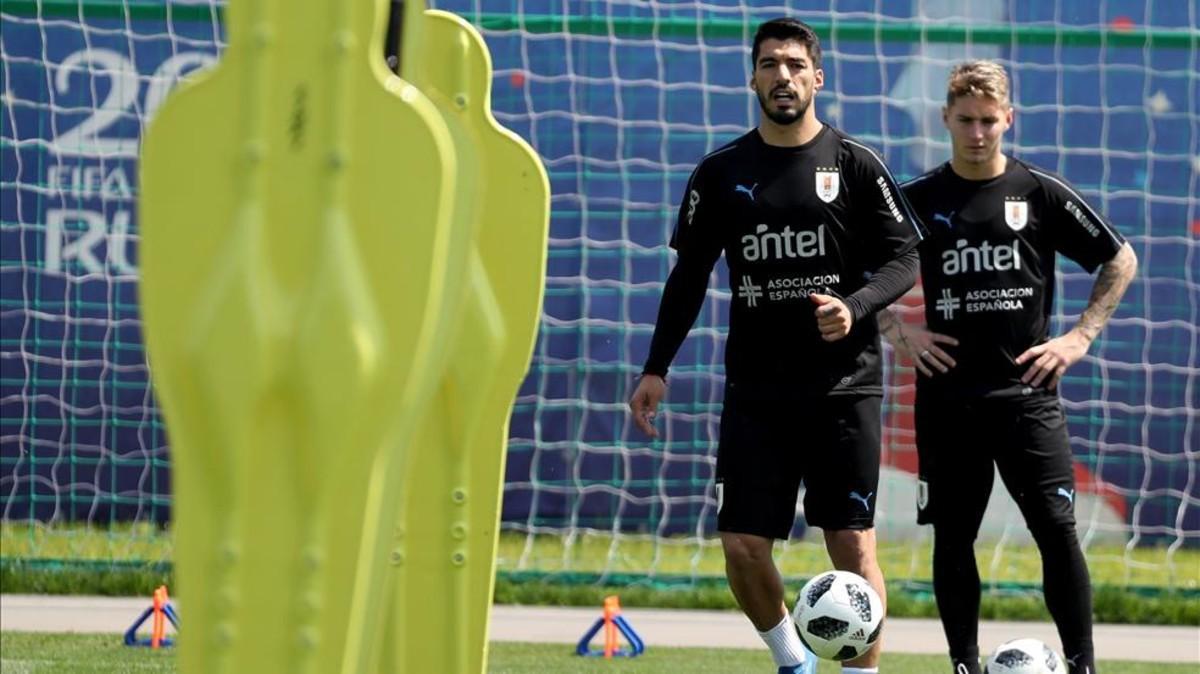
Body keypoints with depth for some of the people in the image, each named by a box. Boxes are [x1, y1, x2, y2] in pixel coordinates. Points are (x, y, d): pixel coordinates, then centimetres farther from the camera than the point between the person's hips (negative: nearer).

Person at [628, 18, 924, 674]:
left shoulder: (855, 164, 0)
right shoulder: (722, 172, 7)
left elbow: (903, 259, 1)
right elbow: (690, 274, 12)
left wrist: (855, 307, -18)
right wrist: (656, 368, 6)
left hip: (843, 385, -2)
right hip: (755, 390, 2)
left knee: (853, 544, -4)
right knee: (742, 546, -3)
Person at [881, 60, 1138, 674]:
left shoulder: (1042, 194, 1)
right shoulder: (919, 201, 4)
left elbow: (1120, 261, 9)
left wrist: (1080, 337, 2)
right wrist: (898, 333, 2)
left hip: (1026, 391, -2)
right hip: (947, 398, 2)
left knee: (1057, 531, -9)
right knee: (953, 538, 5)